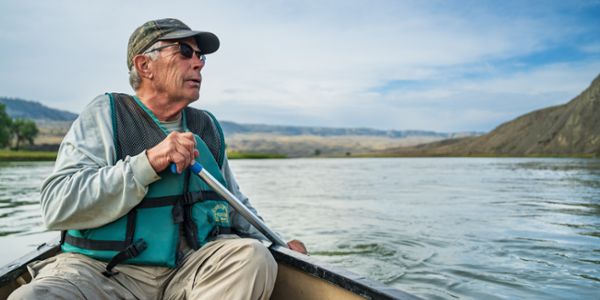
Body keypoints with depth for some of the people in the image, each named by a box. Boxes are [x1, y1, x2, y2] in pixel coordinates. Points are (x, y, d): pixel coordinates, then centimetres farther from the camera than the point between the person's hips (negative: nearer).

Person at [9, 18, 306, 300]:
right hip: (98, 269, -3)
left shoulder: (207, 127, 13)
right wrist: (148, 162, -22)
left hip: (187, 270, 4)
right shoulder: (105, 113, 0)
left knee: (253, 255, -23)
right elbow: (56, 206, -13)